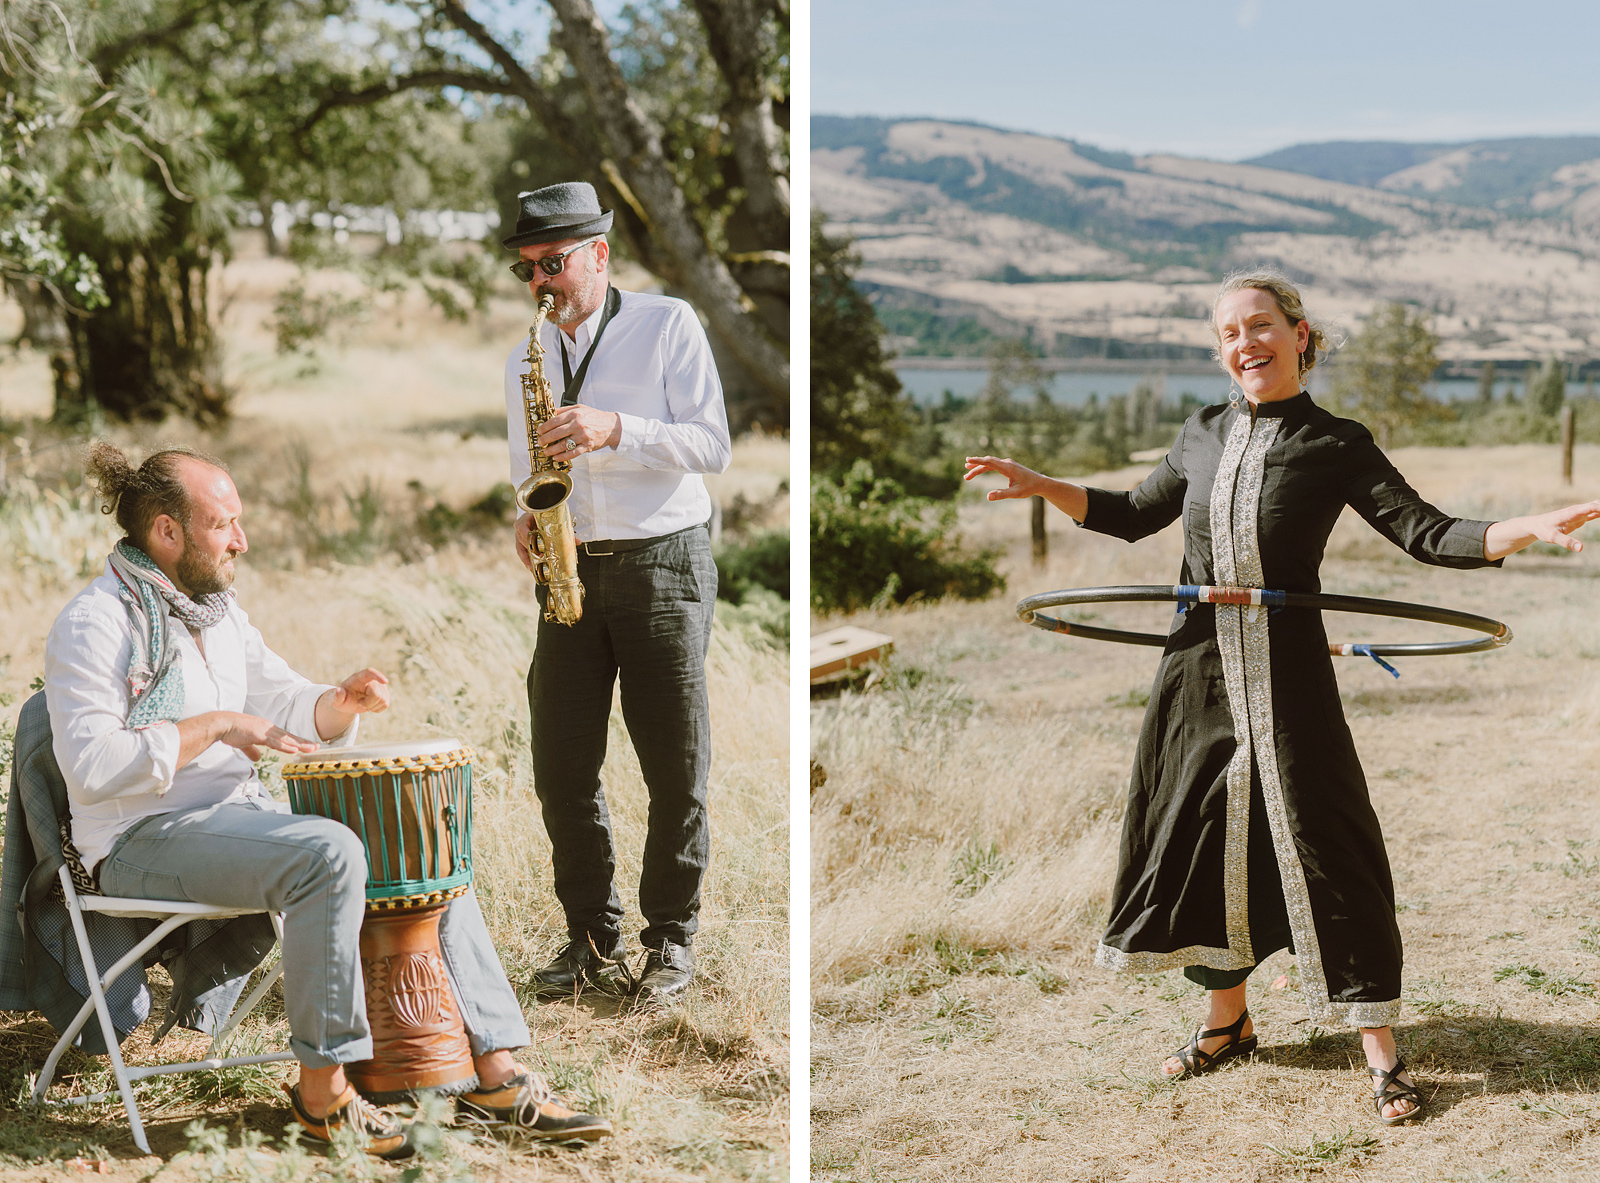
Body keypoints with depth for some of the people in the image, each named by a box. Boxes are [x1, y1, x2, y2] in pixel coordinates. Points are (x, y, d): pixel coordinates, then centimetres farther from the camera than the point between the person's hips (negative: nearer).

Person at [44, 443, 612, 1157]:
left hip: (241, 815, 9)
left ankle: (493, 1076, -5)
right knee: (329, 853, -33)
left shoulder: (218, 611, 16)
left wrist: (344, 702, -3)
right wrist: (214, 726, -22)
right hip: (147, 838, -9)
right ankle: (324, 1094, -24)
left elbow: (290, 711, 20)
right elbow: (90, 765, -21)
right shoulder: (95, 623, -10)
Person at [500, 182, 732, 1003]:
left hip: (662, 565, -4)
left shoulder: (667, 325, -1)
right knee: (561, 769, 1)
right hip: (570, 573, 5)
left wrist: (617, 430, -20)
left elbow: (713, 445, -8)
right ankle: (594, 941, 12)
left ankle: (671, 938, 11)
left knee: (676, 770, -1)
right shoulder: (523, 360, 14)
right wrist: (528, 520, 0)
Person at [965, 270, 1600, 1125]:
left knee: (1319, 845, -5)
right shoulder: (1203, 435, 8)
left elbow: (1425, 533, -9)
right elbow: (1135, 516, 20)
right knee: (1202, 837, 11)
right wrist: (1039, 486, 10)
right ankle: (1227, 1021, 29)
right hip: (1198, 669, 4)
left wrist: (1530, 529, -24)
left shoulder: (1335, 445, -4)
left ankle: (1380, 1052, 4)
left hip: (1286, 671, -4)